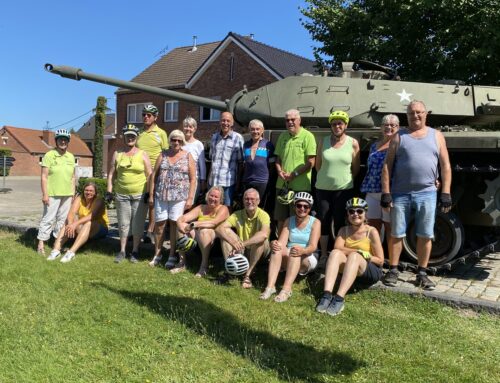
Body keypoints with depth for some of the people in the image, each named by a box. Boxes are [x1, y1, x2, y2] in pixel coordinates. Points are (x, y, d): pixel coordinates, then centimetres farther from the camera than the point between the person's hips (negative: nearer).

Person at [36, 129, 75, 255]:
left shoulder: (71, 157, 11)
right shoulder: (49, 155, -5)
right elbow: (44, 176, -8)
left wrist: (73, 192, 11)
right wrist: (45, 194, -13)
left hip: (67, 194, 5)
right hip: (52, 194, -5)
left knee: (62, 219, 10)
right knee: (48, 218, -4)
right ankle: (41, 244, 2)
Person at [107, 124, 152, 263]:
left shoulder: (142, 154, 1)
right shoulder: (117, 154, 8)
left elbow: (149, 175, 0)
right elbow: (111, 174, 9)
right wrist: (109, 191, 1)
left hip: (140, 195, -2)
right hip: (121, 195, 2)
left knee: (137, 224, 3)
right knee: (123, 224, 9)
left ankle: (135, 251, 15)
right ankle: (122, 251, 20)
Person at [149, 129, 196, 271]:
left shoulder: (188, 157, 5)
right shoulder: (162, 155, 10)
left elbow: (193, 179, 2)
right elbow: (154, 175, 10)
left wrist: (190, 198, -5)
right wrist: (151, 195, 6)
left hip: (179, 197, -2)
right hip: (161, 196, 2)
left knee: (174, 224, 0)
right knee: (159, 223, 5)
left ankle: (172, 256, 9)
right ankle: (157, 254, 18)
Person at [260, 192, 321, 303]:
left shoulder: (315, 222, -3)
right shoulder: (289, 221, 7)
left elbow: (313, 247, -17)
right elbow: (282, 242, -6)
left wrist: (303, 250, -40)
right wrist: (275, 244, -32)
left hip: (308, 260, -3)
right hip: (288, 260, 3)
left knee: (295, 252, -35)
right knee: (277, 249, -28)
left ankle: (286, 289, -46)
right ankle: (270, 286, -39)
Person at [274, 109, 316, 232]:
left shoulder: (307, 136, -5)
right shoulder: (282, 136, 12)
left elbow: (311, 162, -10)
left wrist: (294, 174, -14)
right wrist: (280, 171, -2)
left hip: (300, 185, -5)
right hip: (282, 184, 5)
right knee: (281, 219, 12)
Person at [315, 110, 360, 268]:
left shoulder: (353, 143, -1)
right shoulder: (323, 141, 3)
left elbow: (356, 168, 5)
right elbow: (318, 164, 9)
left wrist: (344, 178, 8)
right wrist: (328, 176, 9)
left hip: (344, 189, -1)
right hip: (323, 188, 2)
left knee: (339, 223, 4)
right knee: (323, 221, 6)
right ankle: (323, 255, 17)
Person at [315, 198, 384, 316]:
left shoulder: (371, 231, -4)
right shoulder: (344, 231, 7)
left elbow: (380, 261, -4)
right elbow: (337, 248, -11)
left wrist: (360, 255, -15)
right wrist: (359, 251, -19)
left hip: (371, 272, -3)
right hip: (348, 269, 3)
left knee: (354, 256, -34)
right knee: (335, 253, -26)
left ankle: (339, 298, -46)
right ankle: (327, 295, -42)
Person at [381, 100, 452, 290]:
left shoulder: (436, 136, 11)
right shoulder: (399, 136, 7)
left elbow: (445, 166, 8)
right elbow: (387, 166, 2)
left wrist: (446, 193, 0)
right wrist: (386, 193, -6)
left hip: (427, 194, 1)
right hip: (400, 194, -1)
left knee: (425, 236, 5)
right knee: (396, 234, 4)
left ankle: (422, 273, 17)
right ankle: (393, 271, 15)